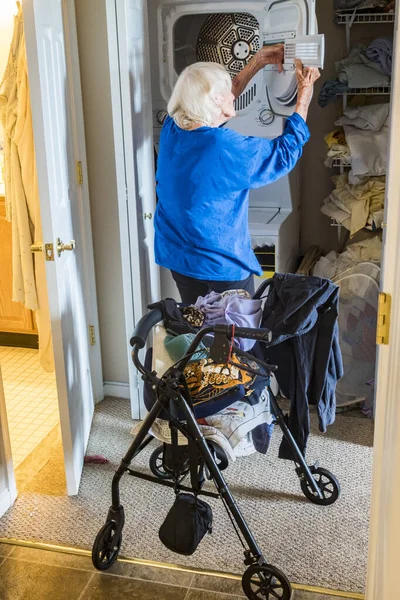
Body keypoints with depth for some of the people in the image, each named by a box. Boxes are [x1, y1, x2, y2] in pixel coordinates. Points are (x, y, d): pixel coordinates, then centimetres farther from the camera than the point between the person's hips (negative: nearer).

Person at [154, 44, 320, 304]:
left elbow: (215, 101, 11)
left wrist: (259, 61, 12)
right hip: (224, 265, -7)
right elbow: (286, 152, -12)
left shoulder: (171, 129, -8)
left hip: (178, 258, 7)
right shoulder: (227, 148, -27)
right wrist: (305, 95, -2)